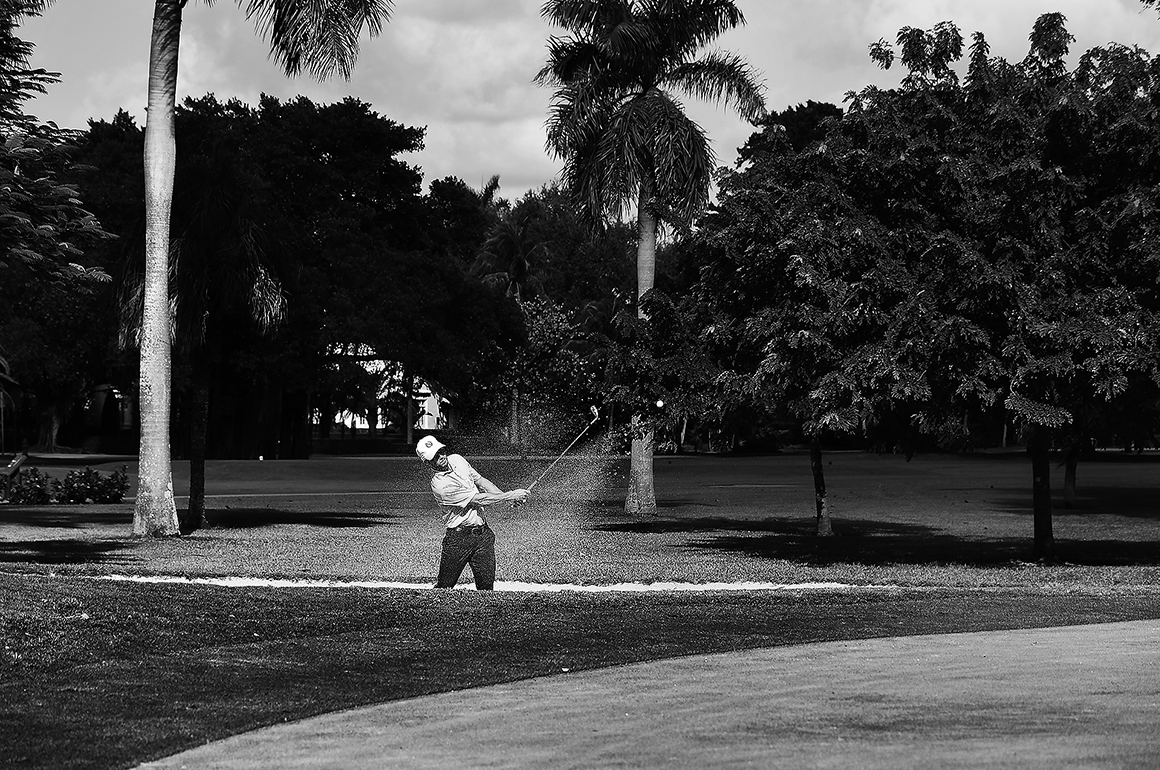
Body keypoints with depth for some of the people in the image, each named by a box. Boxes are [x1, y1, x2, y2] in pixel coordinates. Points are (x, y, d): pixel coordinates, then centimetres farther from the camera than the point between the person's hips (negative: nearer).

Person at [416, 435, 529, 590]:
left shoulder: (456, 460, 3)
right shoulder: (439, 485, -21)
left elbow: (480, 481, 11)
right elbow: (477, 499, -20)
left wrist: (507, 496, -5)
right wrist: (510, 496, -18)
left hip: (483, 532, 6)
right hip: (458, 538, -6)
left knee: (486, 586, 0)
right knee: (444, 587, 0)